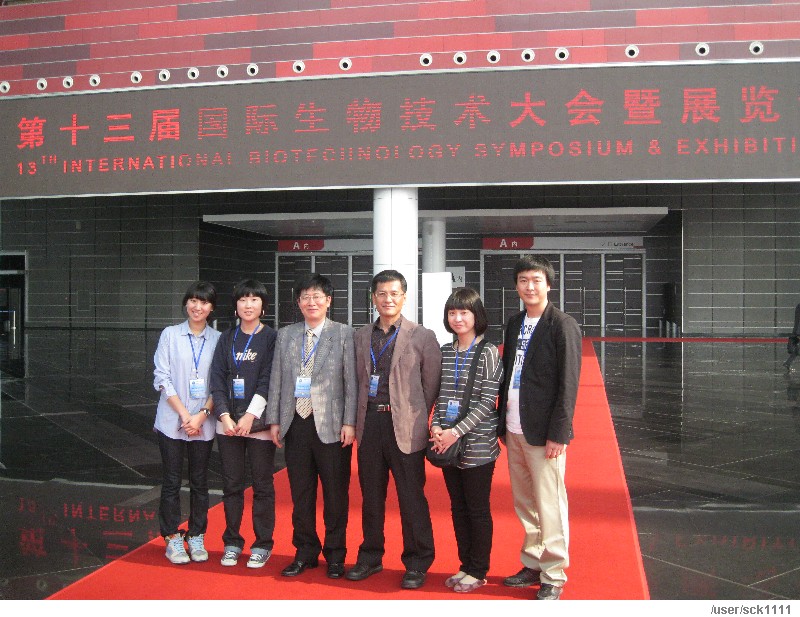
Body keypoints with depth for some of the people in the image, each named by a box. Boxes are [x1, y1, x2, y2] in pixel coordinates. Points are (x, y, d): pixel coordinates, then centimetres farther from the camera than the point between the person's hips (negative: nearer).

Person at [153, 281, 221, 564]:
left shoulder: (218, 340, 3)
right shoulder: (170, 334, 0)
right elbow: (161, 378, -4)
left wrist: (202, 414, -10)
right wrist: (184, 414, -11)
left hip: (203, 423, 1)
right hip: (172, 421, -1)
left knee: (199, 482, 8)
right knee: (172, 481, 4)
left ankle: (196, 537, 20)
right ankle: (172, 539, 14)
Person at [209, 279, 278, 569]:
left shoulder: (271, 338, -1)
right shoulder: (227, 338, 9)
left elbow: (268, 380, -8)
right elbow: (217, 378, 4)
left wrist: (250, 416, -14)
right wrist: (224, 416, -7)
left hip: (259, 423, -3)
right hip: (228, 422, 3)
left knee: (262, 485, 3)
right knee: (231, 485, 9)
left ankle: (262, 545, 14)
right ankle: (232, 543, 21)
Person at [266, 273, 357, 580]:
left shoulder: (344, 334, 0)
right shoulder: (285, 335, 11)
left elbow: (351, 381, -4)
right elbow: (276, 381, 11)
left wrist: (349, 423, -10)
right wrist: (274, 420, 5)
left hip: (331, 426, -3)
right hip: (295, 425, 3)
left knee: (336, 494, 5)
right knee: (300, 493, 10)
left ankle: (335, 555, 20)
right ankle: (305, 552, 25)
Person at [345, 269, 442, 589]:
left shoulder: (422, 336, -2)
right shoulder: (361, 336, 9)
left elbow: (432, 384, 0)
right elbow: (357, 379, 14)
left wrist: (416, 418, 0)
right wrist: (362, 415, 6)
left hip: (404, 427, -4)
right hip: (369, 425, 4)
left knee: (412, 499, 2)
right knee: (371, 496, 13)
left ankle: (417, 564, 16)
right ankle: (370, 557, 28)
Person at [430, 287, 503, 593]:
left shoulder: (488, 353, -8)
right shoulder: (445, 352, 8)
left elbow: (488, 402, -13)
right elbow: (440, 396, 12)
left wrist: (456, 431, -17)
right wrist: (436, 427, -4)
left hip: (477, 445, -5)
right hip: (448, 443, 6)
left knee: (477, 509, 5)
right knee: (458, 507, 14)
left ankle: (478, 571, 19)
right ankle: (466, 566, 27)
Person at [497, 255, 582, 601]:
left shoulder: (563, 325, -9)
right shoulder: (514, 324, 12)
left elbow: (568, 384, -12)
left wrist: (557, 433, -15)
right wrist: (502, 423, 11)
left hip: (543, 431, -7)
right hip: (514, 429, 7)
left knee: (549, 506, 0)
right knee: (524, 504, 15)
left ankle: (553, 577, 13)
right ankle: (533, 565, 29)